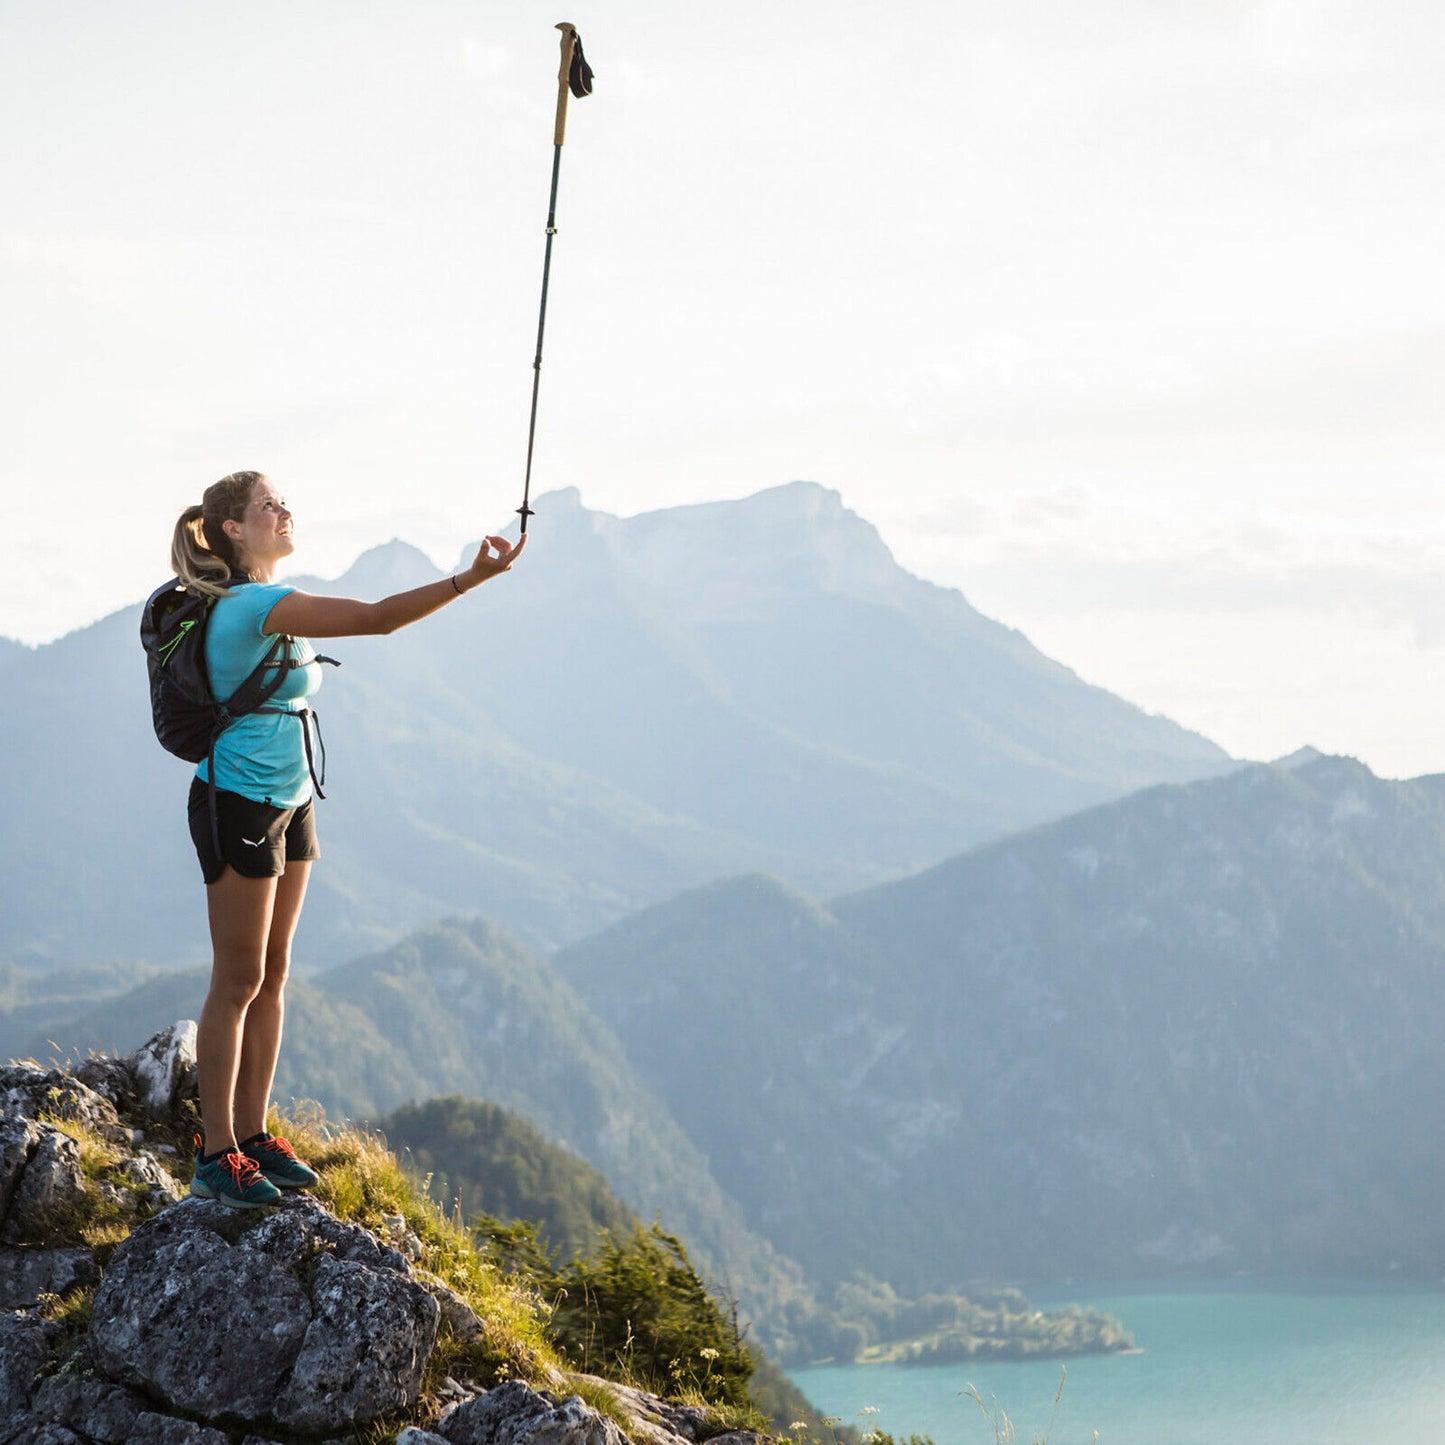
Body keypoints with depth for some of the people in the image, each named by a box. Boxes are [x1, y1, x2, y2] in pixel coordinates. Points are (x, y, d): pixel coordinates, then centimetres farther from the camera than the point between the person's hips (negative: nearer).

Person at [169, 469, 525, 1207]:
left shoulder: (243, 603, 10)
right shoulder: (260, 606, -21)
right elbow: (377, 618, -30)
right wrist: (470, 578, -33)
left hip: (287, 804, 9)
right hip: (239, 807, -9)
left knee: (272, 976, 12)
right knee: (239, 981, -3)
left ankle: (252, 1134, 19)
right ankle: (216, 1153, 3)